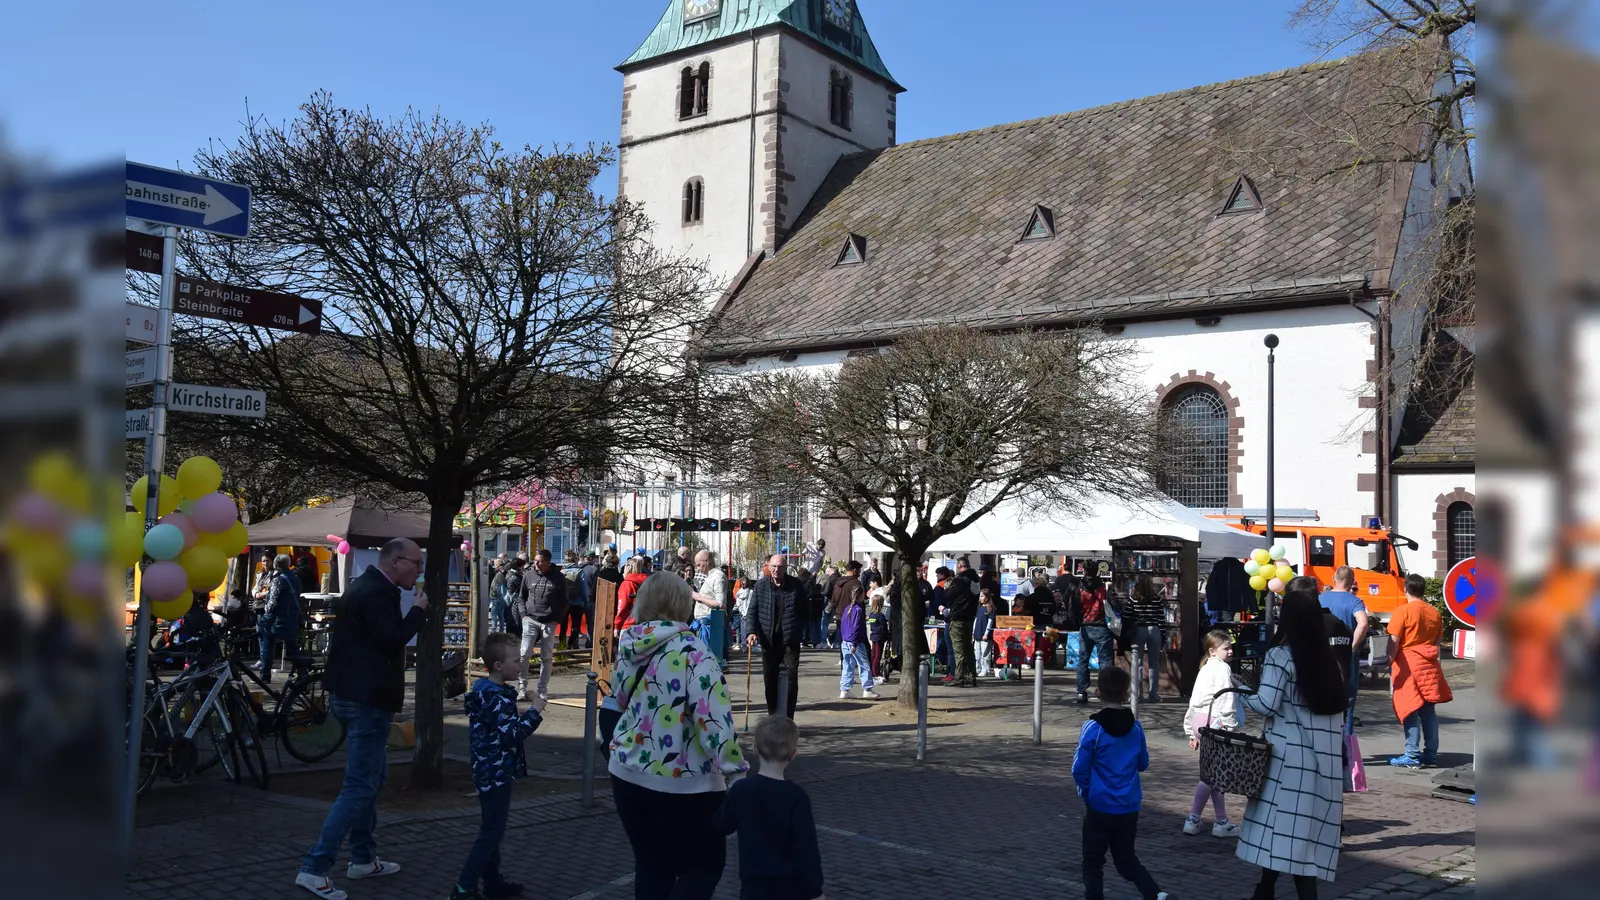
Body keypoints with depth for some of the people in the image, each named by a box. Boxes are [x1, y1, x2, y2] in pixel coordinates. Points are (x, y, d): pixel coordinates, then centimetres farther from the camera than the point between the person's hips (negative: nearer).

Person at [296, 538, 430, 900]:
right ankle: (314, 869, -7)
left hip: (357, 695, 11)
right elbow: (393, 638, -26)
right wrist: (419, 609, -15)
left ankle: (363, 858, 28)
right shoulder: (376, 593, -20)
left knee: (372, 777, 19)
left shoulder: (368, 586, 13)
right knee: (360, 786, -8)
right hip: (366, 700, -11)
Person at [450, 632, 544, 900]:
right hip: (497, 773, -10)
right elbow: (511, 734, -25)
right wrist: (534, 712, -19)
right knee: (491, 832, -5)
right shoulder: (498, 699, -22)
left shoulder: (484, 690, 9)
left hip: (488, 771, 10)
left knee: (492, 829, 18)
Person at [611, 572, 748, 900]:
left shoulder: (628, 646, 1)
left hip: (628, 771, 6)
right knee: (705, 863, 11)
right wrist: (735, 770, -21)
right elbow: (715, 718, -24)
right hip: (682, 780, -6)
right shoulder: (691, 651, -18)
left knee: (650, 863, 19)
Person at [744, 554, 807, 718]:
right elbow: (753, 611, 2)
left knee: (791, 679, -5)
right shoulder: (761, 586, 2)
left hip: (790, 642, -2)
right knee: (770, 681, 9)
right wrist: (751, 632, -13)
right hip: (768, 641, 2)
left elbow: (804, 612, 4)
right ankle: (773, 718, 20)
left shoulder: (796, 586, -1)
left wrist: (797, 633, -2)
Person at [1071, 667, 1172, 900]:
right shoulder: (1135, 727, -4)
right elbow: (1143, 764, 9)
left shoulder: (1093, 728, -16)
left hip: (1099, 806, -4)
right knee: (1126, 857, 18)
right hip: (1129, 807, 4)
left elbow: (1079, 769, -14)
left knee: (1093, 861, 9)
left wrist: (1086, 792, 3)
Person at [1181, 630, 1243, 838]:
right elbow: (1226, 698, -18)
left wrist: (1192, 733, 25)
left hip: (1200, 721, 10)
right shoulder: (1223, 668, -8)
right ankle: (1193, 819, 1)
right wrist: (1231, 727, -17)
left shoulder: (1205, 669, 20)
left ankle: (1222, 822, 15)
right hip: (1215, 723, -10)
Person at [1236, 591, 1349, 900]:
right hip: (1324, 755, 6)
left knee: (1283, 825, -2)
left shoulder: (1280, 655, -9)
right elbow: (1338, 704, 14)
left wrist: (1244, 696, 4)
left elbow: (1267, 705, -14)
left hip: (1291, 754, -6)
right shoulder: (1326, 657, 10)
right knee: (1306, 830, 10)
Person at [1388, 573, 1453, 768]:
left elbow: (1394, 642, -12)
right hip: (1429, 666, 6)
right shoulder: (1435, 613, 9)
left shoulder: (1402, 611, -10)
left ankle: (1412, 755, -6)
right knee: (1429, 710, 10)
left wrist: (1390, 663, -3)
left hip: (1408, 665, -6)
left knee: (1410, 710, -4)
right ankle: (1431, 753, 14)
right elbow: (1438, 640, 15)